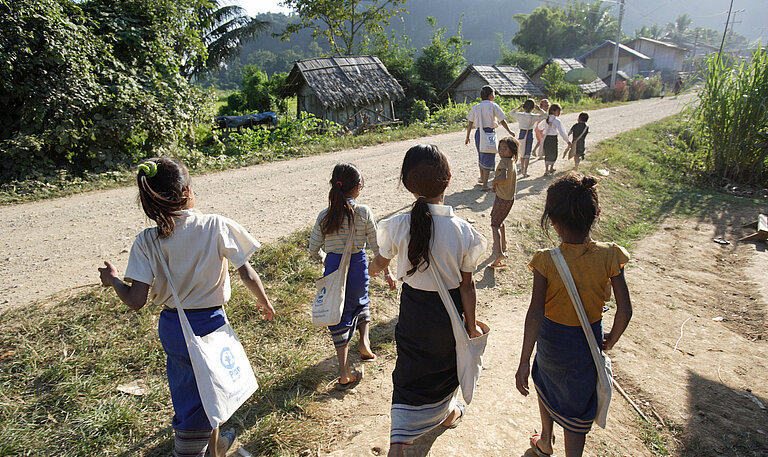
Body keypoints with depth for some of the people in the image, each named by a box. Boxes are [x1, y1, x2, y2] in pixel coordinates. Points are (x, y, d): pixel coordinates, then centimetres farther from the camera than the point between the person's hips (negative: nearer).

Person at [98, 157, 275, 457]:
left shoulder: (146, 242, -11)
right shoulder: (216, 226, -16)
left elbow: (136, 301, -13)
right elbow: (248, 276, -14)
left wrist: (112, 279, 7)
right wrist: (264, 302, 5)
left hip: (171, 328, 3)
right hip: (210, 325, -3)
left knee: (191, 394, 26)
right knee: (196, 401, 18)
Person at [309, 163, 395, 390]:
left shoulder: (324, 216, -5)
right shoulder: (364, 212, -10)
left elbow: (313, 250, 0)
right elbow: (377, 246, -6)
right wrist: (387, 272, 6)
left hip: (334, 268, 1)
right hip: (358, 265, -1)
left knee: (339, 316, 11)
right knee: (360, 301, 32)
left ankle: (344, 373, 13)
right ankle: (364, 339, 21)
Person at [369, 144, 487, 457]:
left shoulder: (398, 226, -18)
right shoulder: (462, 231, -21)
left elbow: (380, 261, 1)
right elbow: (467, 285, -13)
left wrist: (372, 271, 25)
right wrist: (471, 325, 1)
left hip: (412, 308, 1)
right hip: (449, 309, 0)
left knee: (409, 373, 17)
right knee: (447, 361, 26)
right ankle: (448, 412, 53)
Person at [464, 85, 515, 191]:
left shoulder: (476, 107, 7)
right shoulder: (493, 106, -6)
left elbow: (470, 123, 7)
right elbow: (502, 121, -4)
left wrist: (467, 137, 14)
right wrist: (509, 132, 9)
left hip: (479, 133, 5)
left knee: (481, 156, 23)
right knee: (488, 158, 1)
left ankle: (481, 177, 41)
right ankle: (485, 184, 1)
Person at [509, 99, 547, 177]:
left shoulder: (520, 115, -8)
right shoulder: (534, 117, -11)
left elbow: (511, 113, 10)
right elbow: (545, 115, 0)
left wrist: (519, 107, 9)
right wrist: (538, 108, -3)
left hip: (522, 134, 2)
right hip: (529, 135, -2)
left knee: (522, 152, 20)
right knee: (527, 154, 2)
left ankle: (522, 169, 35)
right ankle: (525, 172, -7)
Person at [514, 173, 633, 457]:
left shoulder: (546, 261, -23)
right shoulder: (609, 256, -18)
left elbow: (535, 312, -26)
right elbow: (624, 310, -14)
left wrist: (524, 362, -21)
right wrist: (611, 340, 6)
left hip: (552, 340, 0)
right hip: (589, 341, 0)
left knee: (545, 384, 30)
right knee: (577, 407, 17)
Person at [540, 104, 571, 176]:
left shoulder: (546, 119, 1)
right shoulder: (557, 121, -17)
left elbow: (540, 127, 17)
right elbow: (562, 132, -18)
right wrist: (567, 141, -10)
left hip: (546, 138, 5)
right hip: (553, 139, -5)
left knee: (547, 154, 18)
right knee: (553, 154, 15)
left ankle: (546, 169, 18)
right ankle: (551, 168, 29)